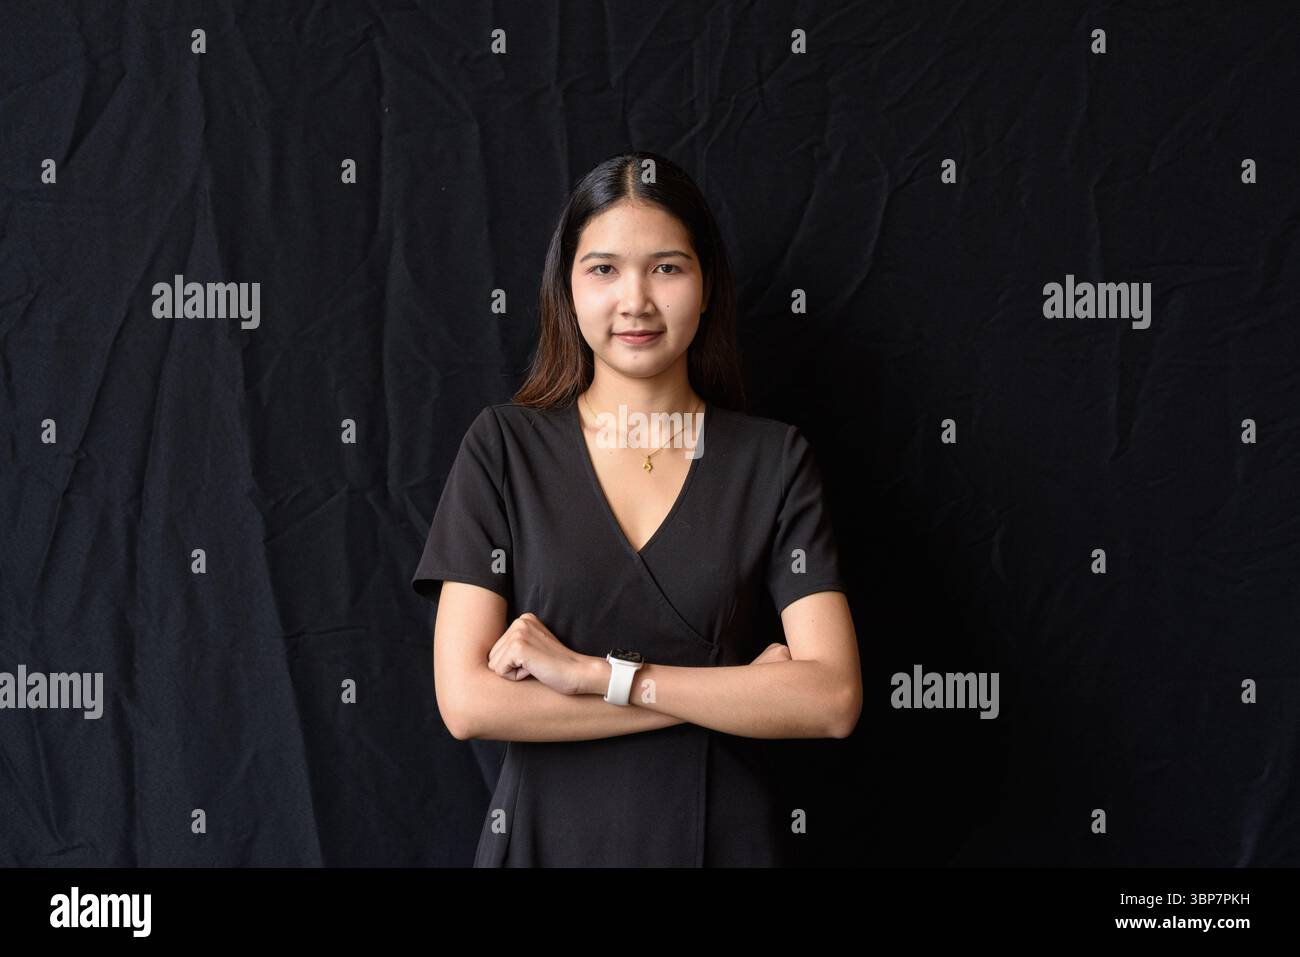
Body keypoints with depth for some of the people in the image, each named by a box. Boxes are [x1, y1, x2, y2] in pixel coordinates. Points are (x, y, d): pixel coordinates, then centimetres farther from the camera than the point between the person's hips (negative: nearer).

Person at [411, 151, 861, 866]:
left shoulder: (774, 459, -4)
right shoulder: (504, 446, -6)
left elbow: (833, 700, -14)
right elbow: (467, 702, -14)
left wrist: (594, 673, -19)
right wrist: (735, 692, -15)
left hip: (723, 835, 1)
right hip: (546, 834, 0)